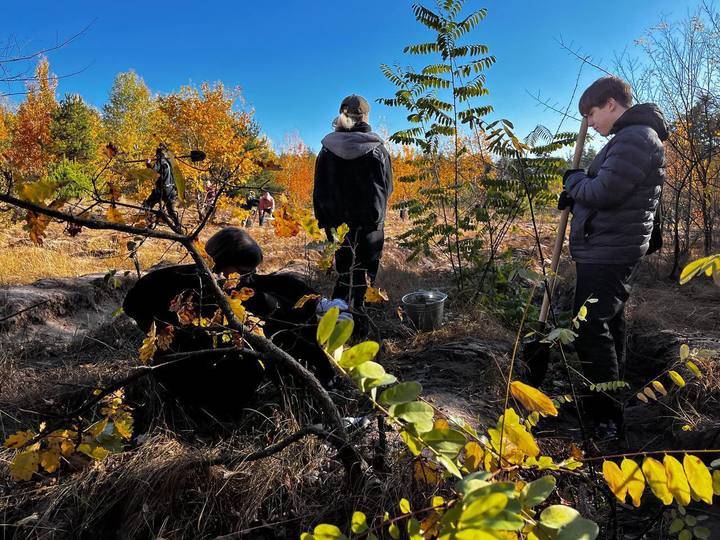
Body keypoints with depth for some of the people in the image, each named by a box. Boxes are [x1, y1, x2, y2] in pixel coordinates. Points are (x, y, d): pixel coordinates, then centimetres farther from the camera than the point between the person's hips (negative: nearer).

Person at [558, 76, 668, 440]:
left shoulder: (635, 137, -14)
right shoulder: (630, 137, 20)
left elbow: (603, 192, -22)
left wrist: (574, 179, -3)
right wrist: (577, 194, 7)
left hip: (608, 252, -11)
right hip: (607, 250, 11)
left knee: (590, 329, -12)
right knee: (608, 325, 18)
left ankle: (606, 418, -3)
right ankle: (608, 399, 32)